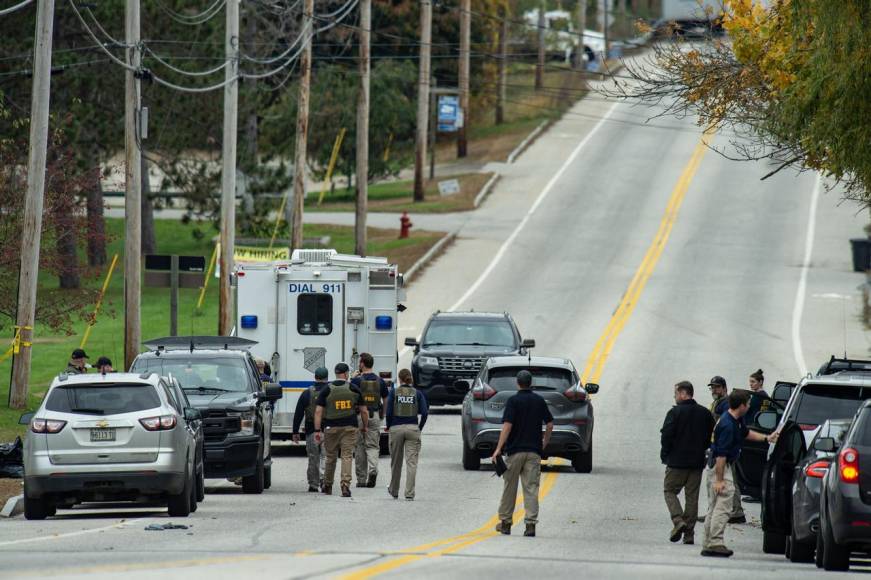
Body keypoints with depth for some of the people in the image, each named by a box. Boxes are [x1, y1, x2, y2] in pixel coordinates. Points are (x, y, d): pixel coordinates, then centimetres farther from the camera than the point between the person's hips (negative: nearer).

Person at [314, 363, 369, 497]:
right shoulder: (354, 389, 1)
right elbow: (364, 411, 4)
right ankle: (345, 485, -16)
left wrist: (317, 430, -4)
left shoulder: (326, 390, -1)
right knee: (347, 456, -1)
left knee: (330, 458, 13)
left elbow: (318, 411, -6)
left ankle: (327, 486, 26)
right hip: (349, 427, -1)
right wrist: (365, 426, 19)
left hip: (331, 428, 1)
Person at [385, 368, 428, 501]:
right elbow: (424, 413, -5)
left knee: (396, 462, 14)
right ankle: (409, 494, -8)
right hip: (413, 428, 0)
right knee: (411, 462, -1)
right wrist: (420, 428, 7)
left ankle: (394, 491, 28)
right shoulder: (417, 393, 2)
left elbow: (389, 412, -6)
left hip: (396, 429, 0)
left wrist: (388, 426, 9)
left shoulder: (394, 392, -1)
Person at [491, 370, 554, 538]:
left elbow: (507, 426, -15)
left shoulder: (513, 401, -7)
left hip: (515, 449, -2)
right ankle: (531, 524, -9)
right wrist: (544, 444, 22)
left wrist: (498, 448, -15)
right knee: (531, 488, 0)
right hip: (534, 451, 2)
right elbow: (550, 425, 7)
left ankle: (505, 522, 18)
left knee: (509, 487, 10)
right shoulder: (539, 401, 5)